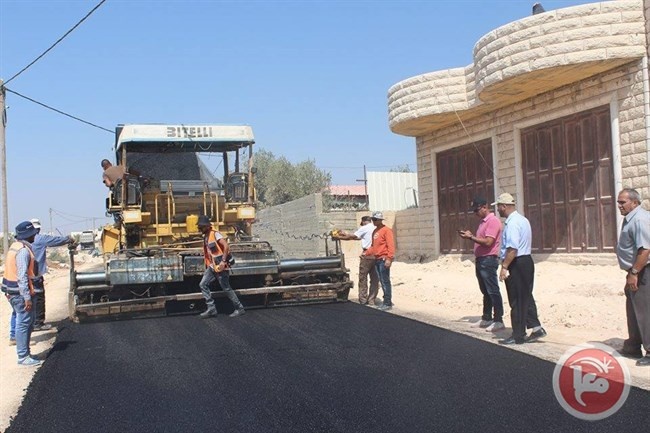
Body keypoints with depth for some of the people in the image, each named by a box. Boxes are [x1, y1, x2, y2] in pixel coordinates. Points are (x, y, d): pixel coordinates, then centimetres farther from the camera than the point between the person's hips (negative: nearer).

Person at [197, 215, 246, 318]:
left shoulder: (215, 234, -11)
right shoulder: (205, 237, 15)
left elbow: (226, 246, -21)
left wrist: (223, 261, -25)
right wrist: (207, 266, 20)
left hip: (220, 266, -9)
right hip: (212, 267, 9)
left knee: (227, 288, -2)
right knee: (203, 284, -1)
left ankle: (239, 308, 10)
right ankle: (211, 308, 1)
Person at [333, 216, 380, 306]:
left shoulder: (364, 228, -4)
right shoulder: (376, 228, 15)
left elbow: (352, 236, 5)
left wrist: (340, 237, 19)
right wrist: (345, 234, 28)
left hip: (367, 255, -6)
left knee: (363, 278, 3)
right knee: (374, 279, 8)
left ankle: (363, 300, 4)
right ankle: (372, 300, 11)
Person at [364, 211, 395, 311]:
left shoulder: (386, 230, -9)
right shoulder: (375, 231, 17)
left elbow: (391, 245, -16)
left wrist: (389, 258, -23)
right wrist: (366, 253, 19)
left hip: (384, 260, -8)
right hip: (377, 259, 8)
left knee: (385, 281, -7)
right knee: (382, 281, 11)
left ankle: (388, 303, -4)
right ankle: (386, 300, 18)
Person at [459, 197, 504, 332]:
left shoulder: (493, 221, -14)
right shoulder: (482, 221, 17)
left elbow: (488, 242, -22)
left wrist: (471, 237, -17)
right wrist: (470, 236, 6)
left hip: (488, 260, -10)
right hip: (480, 260, 10)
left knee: (493, 291, -6)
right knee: (485, 292, 14)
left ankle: (498, 320, -3)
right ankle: (487, 318, 22)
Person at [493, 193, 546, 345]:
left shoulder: (512, 223, -19)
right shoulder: (522, 219, 14)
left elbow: (512, 248, -27)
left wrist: (504, 267, -24)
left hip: (516, 264, -10)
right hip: (527, 261, 10)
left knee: (517, 301, -1)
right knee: (526, 297, 15)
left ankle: (518, 336, 8)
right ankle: (536, 328, 14)